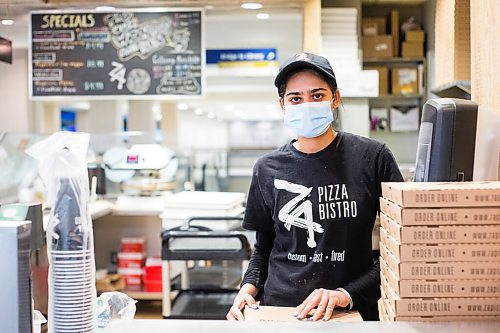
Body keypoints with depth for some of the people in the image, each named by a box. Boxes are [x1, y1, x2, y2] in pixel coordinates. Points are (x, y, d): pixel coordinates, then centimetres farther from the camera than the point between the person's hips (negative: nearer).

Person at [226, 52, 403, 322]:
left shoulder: (372, 158, -3)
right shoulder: (268, 169, 4)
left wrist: (347, 294, -11)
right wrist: (248, 288, -3)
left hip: (354, 313, -2)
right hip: (278, 309, 3)